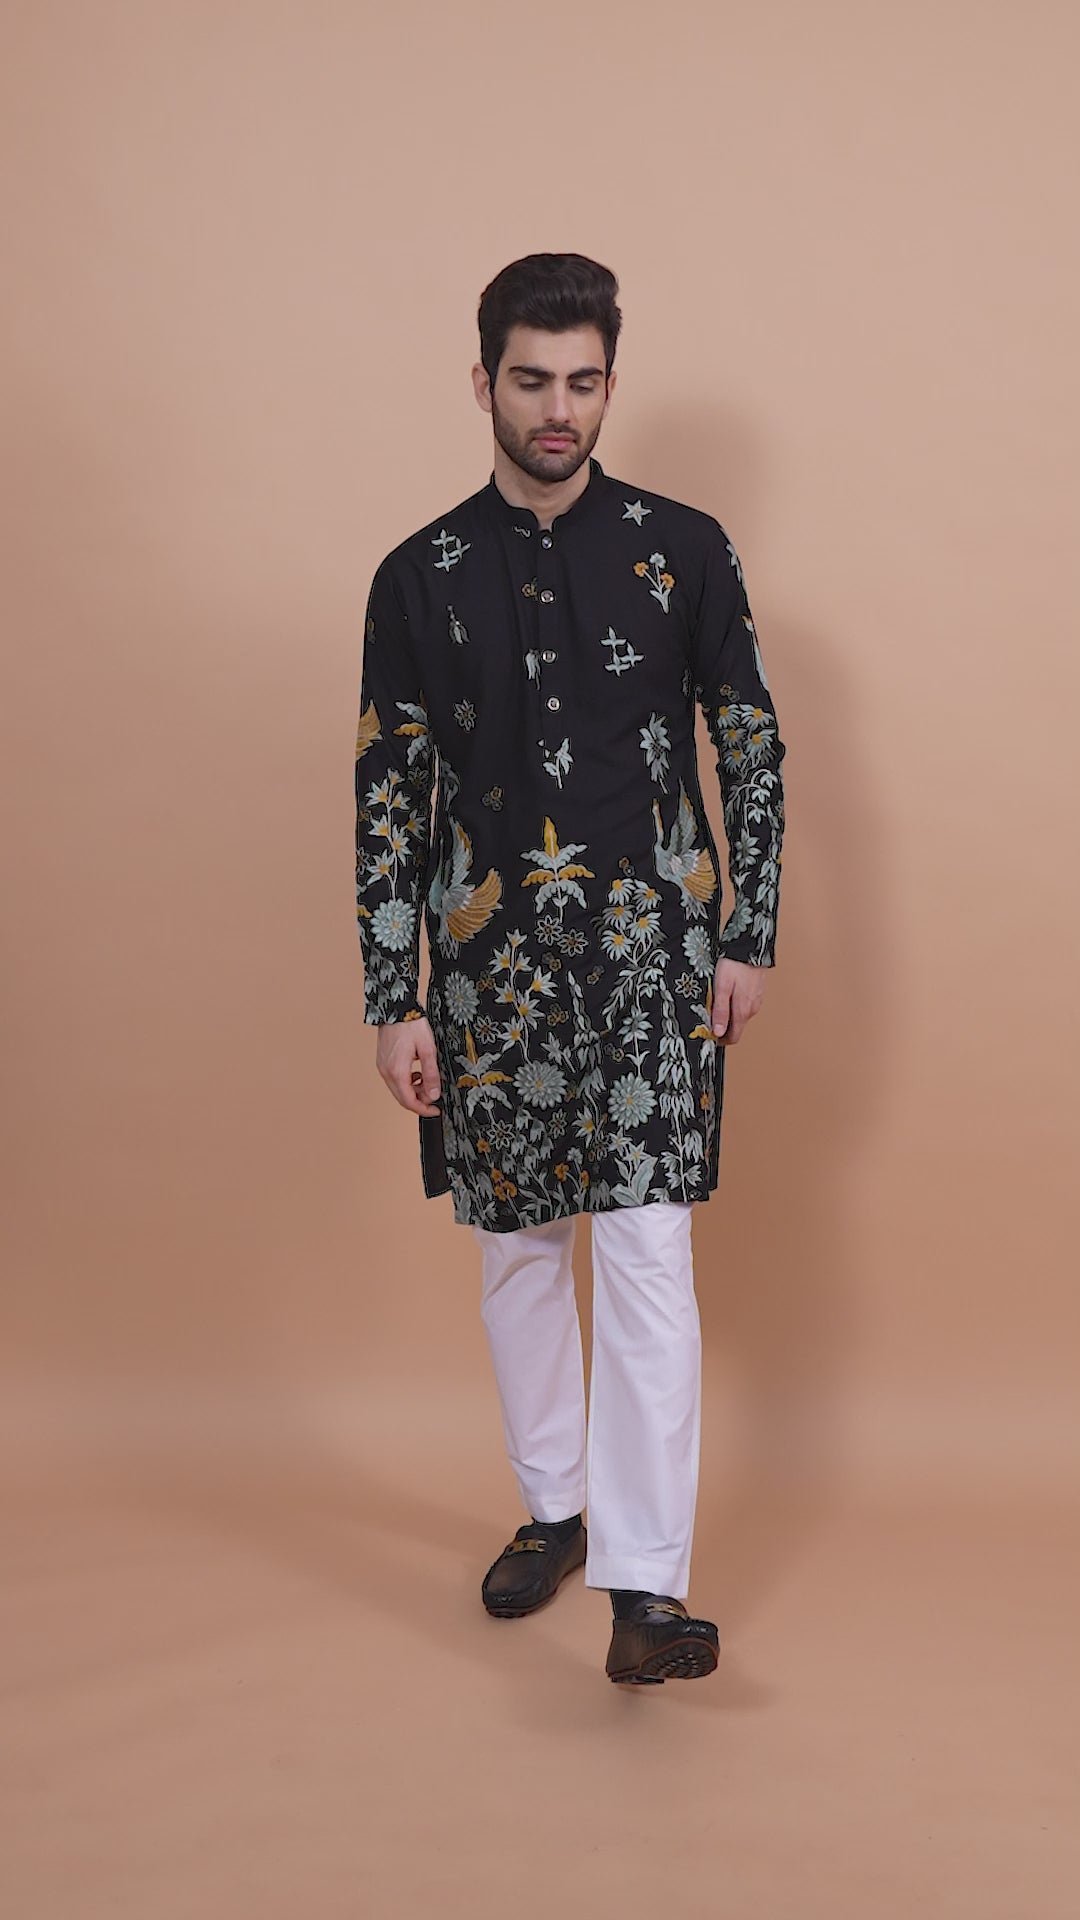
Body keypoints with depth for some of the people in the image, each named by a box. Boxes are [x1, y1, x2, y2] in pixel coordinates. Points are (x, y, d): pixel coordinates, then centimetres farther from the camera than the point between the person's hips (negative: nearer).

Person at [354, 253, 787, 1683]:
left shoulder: (684, 550, 0)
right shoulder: (420, 578, 2)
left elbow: (753, 746, 5)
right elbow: (387, 797, 2)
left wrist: (749, 939, 0)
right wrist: (394, 1002, -3)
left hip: (652, 949, -2)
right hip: (493, 960, 2)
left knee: (647, 1257, -8)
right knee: (518, 1251, 13)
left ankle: (647, 1590, -4)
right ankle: (553, 1510, 32)